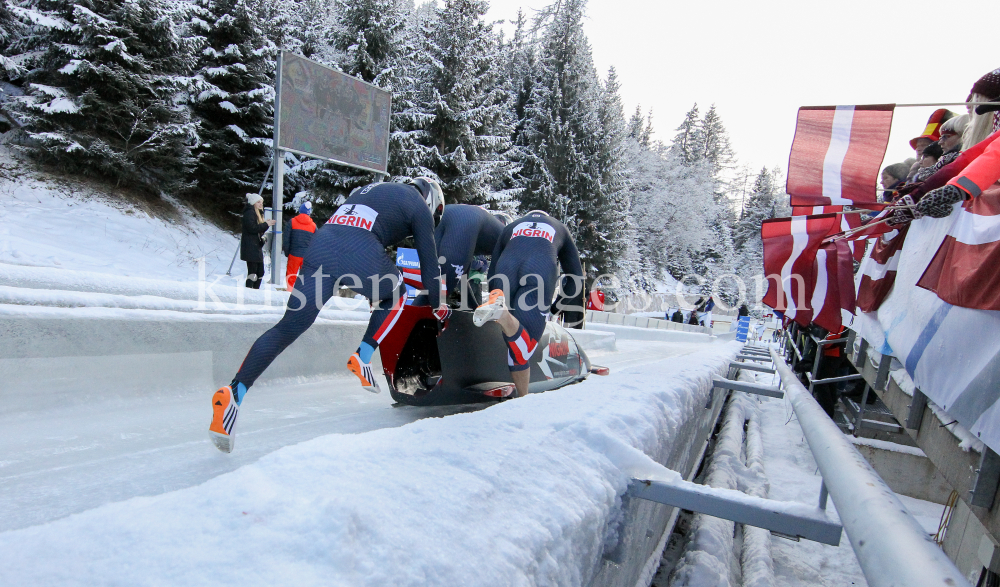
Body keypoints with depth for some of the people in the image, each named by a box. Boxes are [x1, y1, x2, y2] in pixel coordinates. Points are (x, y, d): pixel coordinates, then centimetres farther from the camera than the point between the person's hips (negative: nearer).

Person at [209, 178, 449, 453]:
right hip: (360, 252, -5)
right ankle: (362, 357, 10)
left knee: (288, 327, 6)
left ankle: (234, 392, -6)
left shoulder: (371, 188, 37)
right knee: (397, 294, 24)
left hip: (320, 244, 6)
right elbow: (429, 261, 17)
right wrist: (438, 306, 30)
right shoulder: (420, 206, 18)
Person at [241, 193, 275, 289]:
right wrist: (266, 224, -14)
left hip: (257, 247, 10)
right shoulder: (249, 213, -9)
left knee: (260, 273, 9)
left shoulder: (257, 213, 22)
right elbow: (252, 228, -20)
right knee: (252, 271, -11)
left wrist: (267, 224, 7)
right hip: (250, 247, -10)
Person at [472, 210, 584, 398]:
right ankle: (501, 312, -39)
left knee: (516, 348, 3)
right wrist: (556, 308, 40)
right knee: (524, 347, -13)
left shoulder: (511, 227, 38)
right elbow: (576, 279, 33)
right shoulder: (559, 228, 38)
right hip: (541, 272, -2)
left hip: (505, 271, 2)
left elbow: (492, 272, 29)